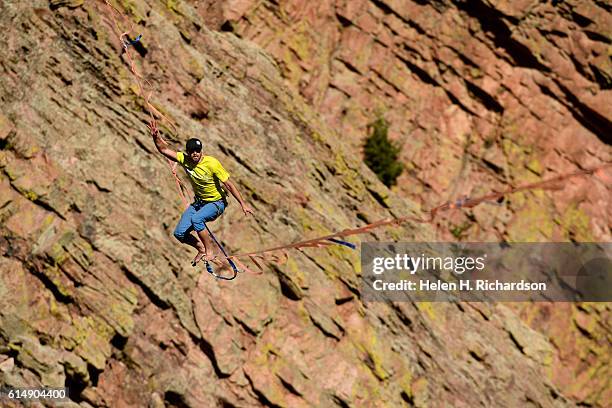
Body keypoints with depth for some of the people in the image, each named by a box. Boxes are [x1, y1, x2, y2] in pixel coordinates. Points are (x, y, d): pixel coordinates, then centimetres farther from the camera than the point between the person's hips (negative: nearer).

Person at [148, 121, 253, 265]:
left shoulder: (212, 163, -23)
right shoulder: (184, 159, -11)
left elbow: (229, 185, -19)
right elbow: (164, 149, -9)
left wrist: (243, 204, -18)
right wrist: (156, 137, -30)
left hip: (216, 203, -6)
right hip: (199, 202, 6)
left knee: (196, 218, -35)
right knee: (179, 234, -4)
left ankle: (209, 251, -19)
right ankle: (201, 249, 23)